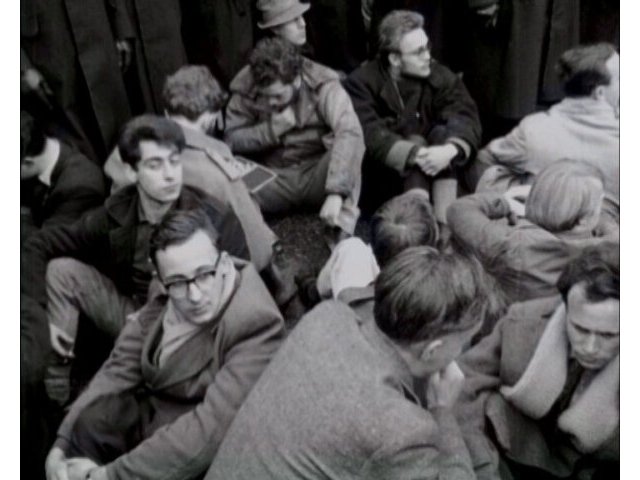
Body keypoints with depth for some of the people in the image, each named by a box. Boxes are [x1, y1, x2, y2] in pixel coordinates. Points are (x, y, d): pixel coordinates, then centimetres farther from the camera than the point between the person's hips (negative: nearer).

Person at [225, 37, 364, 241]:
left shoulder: (323, 86, -16)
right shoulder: (245, 89, -7)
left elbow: (350, 132, -32)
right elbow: (231, 139, -4)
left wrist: (335, 193, -43)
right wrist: (273, 128, -18)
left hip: (317, 175, 0)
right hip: (274, 178, 1)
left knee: (351, 146, -32)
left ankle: (342, 229, -29)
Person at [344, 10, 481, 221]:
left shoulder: (440, 76, -4)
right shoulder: (361, 82, -12)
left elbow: (467, 118, -17)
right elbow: (368, 135, -26)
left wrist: (450, 150, -39)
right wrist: (416, 154, -40)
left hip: (428, 179, 3)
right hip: (376, 184, -3)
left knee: (443, 133, -22)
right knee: (415, 141, -27)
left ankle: (444, 221, -29)